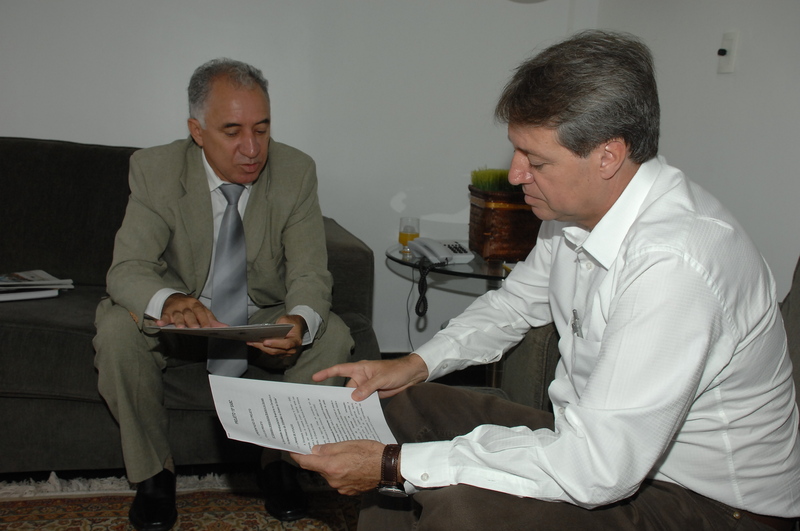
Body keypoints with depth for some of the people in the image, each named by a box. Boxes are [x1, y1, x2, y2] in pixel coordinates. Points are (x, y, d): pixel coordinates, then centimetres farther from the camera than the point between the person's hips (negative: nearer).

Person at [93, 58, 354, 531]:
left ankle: (282, 461, -1)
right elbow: (128, 268, -22)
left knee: (333, 335, -26)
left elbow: (311, 274, -16)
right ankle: (154, 469, -6)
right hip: (181, 318, 0)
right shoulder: (155, 169, -15)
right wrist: (169, 302, -47)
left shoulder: (296, 172, -13)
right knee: (117, 329, -29)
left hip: (267, 321, 1)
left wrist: (298, 322, -41)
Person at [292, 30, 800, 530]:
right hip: (600, 437, 9)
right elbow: (515, 302, 17)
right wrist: (416, 365, 2)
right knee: (407, 406, 8)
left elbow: (598, 469, -34)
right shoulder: (576, 208, -4)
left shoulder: (673, 264, -33)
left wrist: (396, 466, -30)